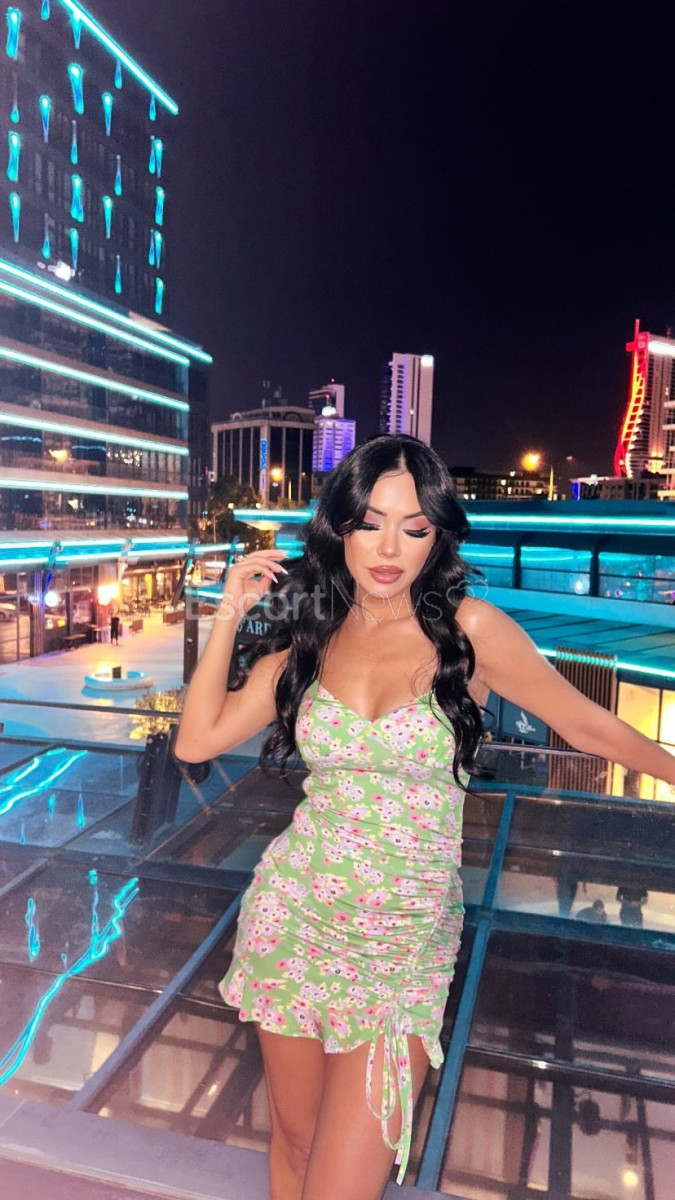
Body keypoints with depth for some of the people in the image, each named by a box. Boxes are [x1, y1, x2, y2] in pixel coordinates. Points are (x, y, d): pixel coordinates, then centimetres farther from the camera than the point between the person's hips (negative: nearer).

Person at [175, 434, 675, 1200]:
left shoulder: (469, 630, -11)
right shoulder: (309, 637, 0)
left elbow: (589, 727, 0)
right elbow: (197, 740, -2)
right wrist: (230, 613, -4)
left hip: (402, 946, -3)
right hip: (294, 916, 3)